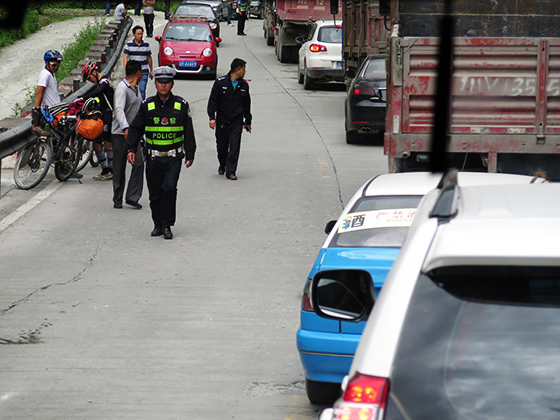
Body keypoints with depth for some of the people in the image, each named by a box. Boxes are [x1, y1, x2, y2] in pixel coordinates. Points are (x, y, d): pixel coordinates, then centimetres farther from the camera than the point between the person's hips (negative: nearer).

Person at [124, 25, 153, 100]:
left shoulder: (146, 45, 4)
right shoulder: (129, 45, 0)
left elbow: (149, 58, 12)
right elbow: (126, 57, -6)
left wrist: (151, 70, 14)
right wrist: (126, 68, -20)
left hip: (144, 72, 0)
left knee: (142, 89, -6)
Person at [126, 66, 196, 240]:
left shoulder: (181, 105, 3)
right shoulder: (147, 105, 4)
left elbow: (189, 132, 9)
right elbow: (136, 129, 10)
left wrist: (190, 154, 8)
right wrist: (131, 149, -1)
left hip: (174, 157, -2)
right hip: (153, 158, 2)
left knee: (169, 188, -15)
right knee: (154, 193, 5)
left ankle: (167, 225, -5)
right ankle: (158, 224, 21)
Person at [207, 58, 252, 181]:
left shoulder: (244, 85, 6)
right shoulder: (220, 82, -5)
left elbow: (247, 104, 16)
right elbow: (213, 100, -3)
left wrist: (248, 121, 19)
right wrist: (212, 117, -12)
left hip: (237, 121, 1)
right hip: (222, 120, -1)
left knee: (235, 146, -9)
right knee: (221, 146, 10)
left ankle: (231, 171, -4)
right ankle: (222, 165, 36)